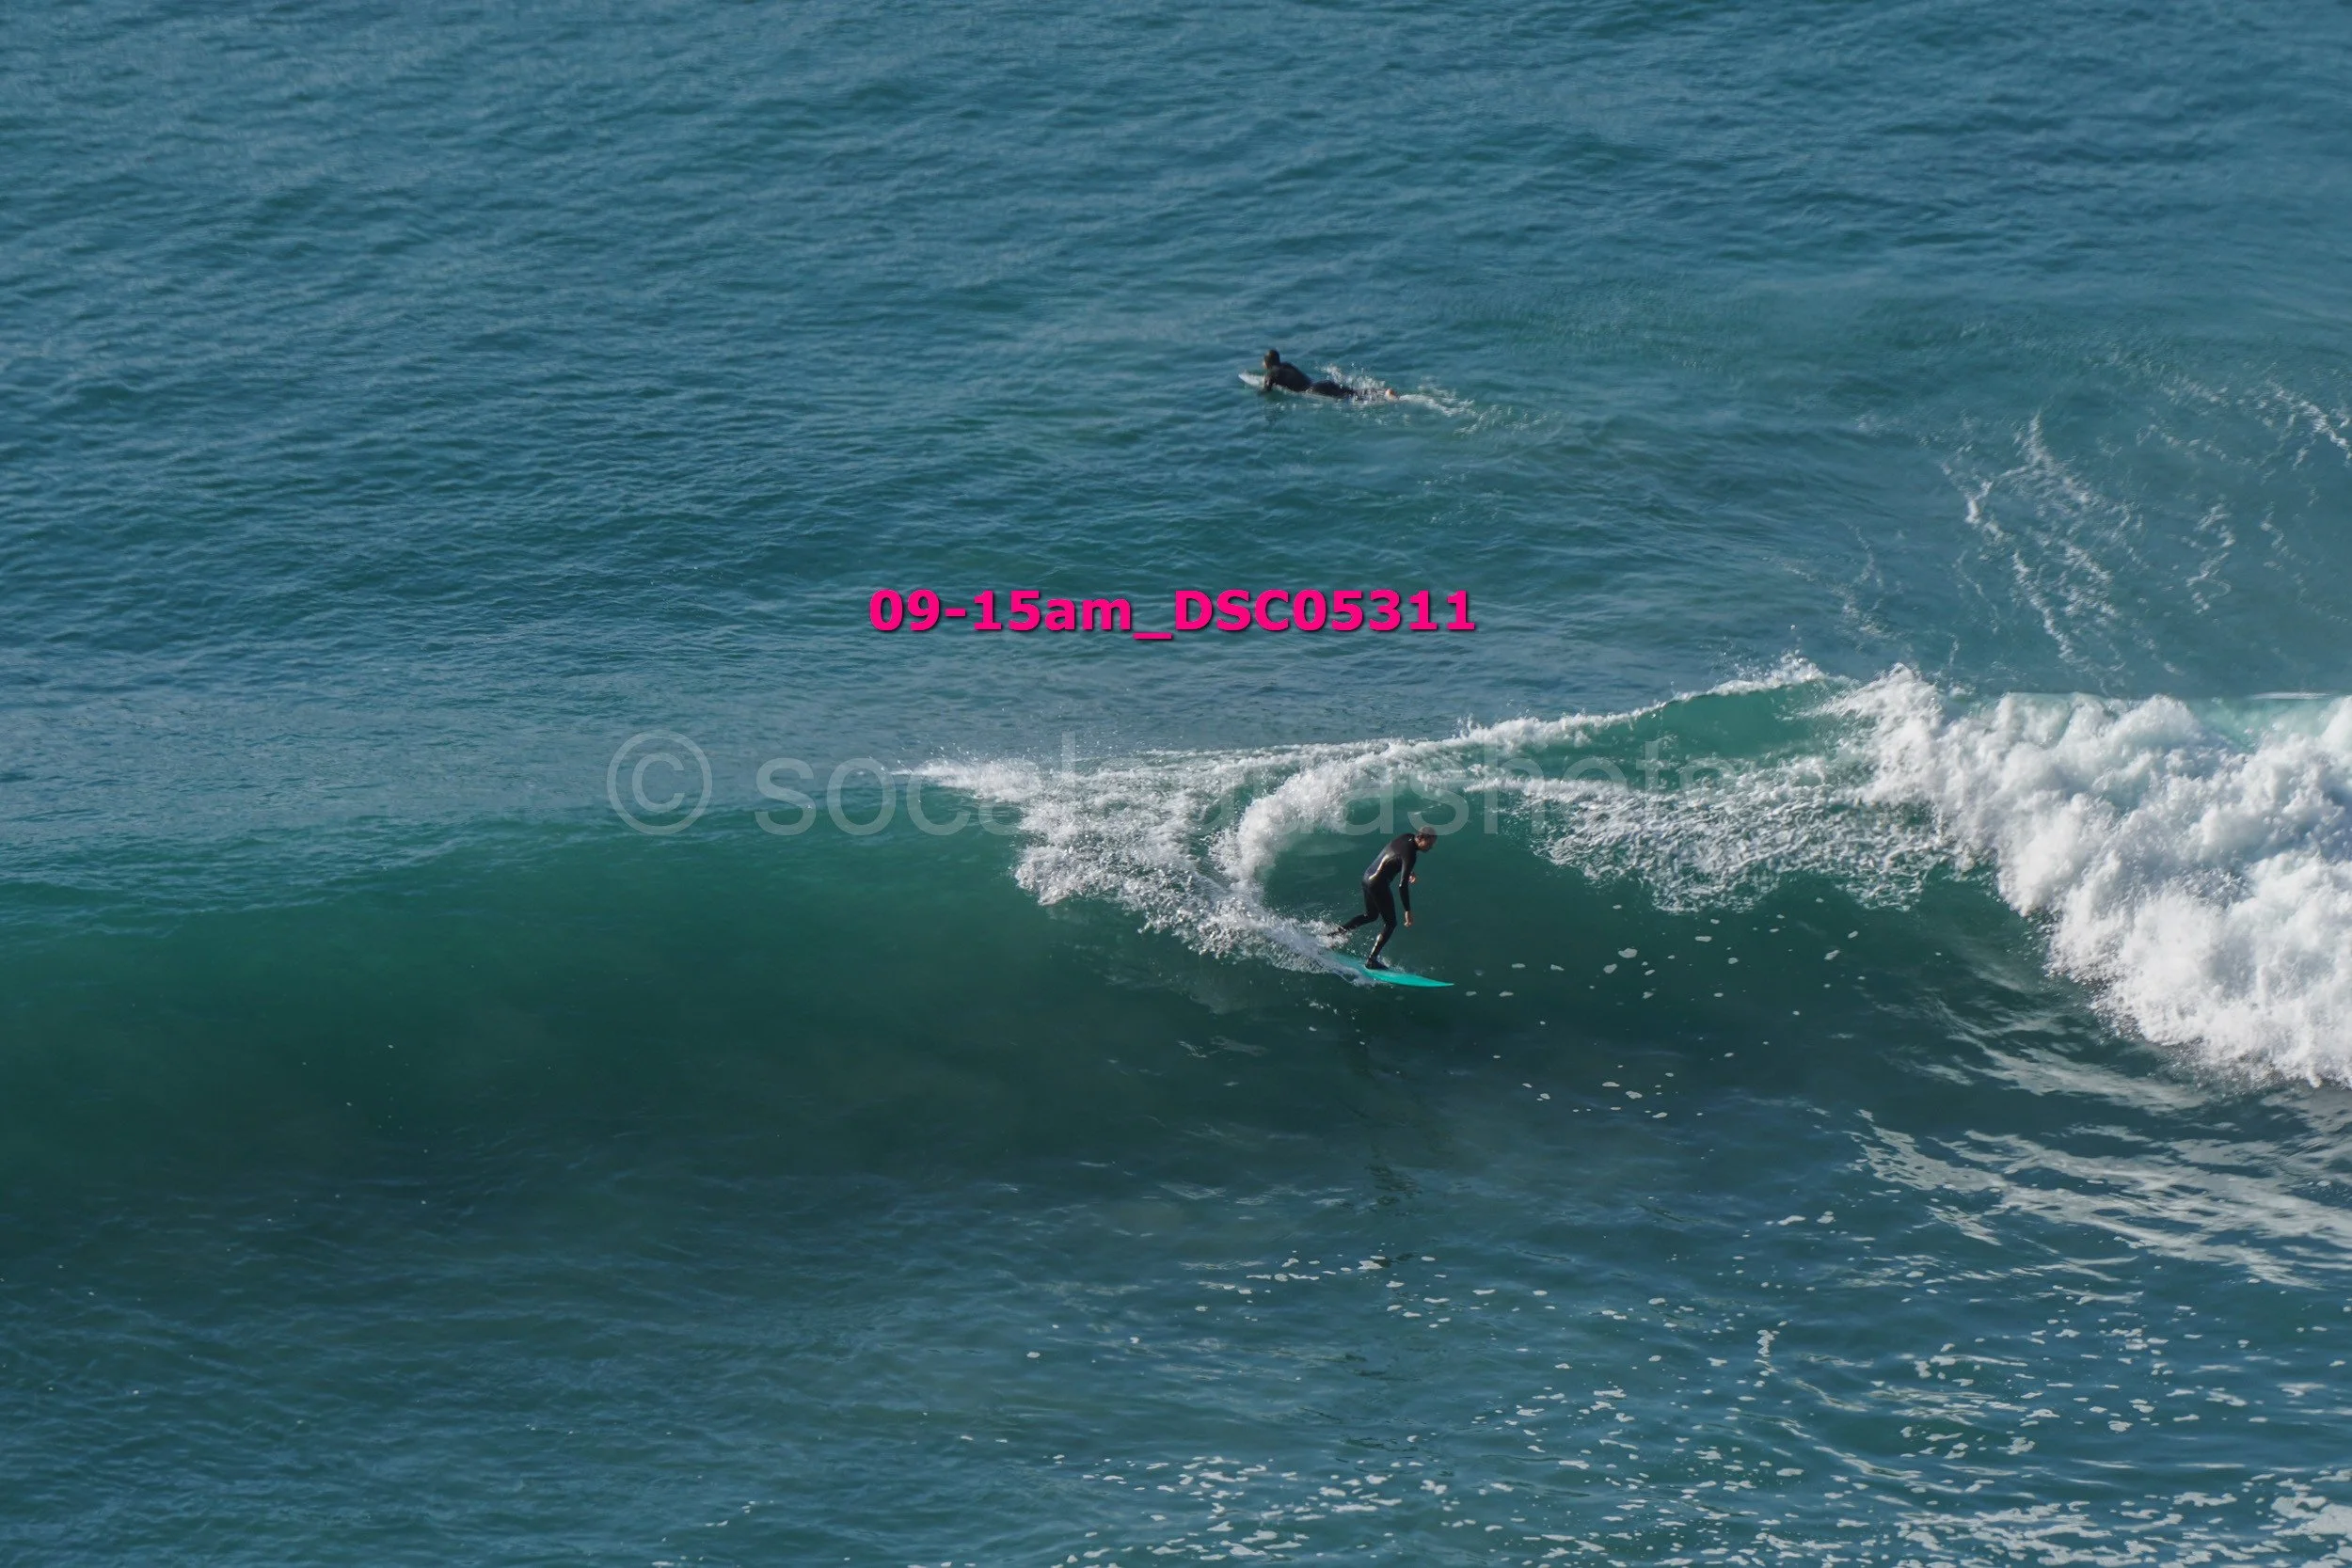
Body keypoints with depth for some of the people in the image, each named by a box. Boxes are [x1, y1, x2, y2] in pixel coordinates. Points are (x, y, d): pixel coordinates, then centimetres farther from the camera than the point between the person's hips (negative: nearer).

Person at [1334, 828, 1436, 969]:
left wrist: (1408, 873, 13)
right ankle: (1371, 960, 0)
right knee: (1390, 924, 0)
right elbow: (1402, 885, -26)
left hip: (1368, 876, 10)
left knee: (1371, 916, 28)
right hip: (1378, 884, -10)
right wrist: (1408, 911, -22)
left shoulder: (1407, 837, 4)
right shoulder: (1410, 855, -23)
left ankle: (1337, 933, 25)